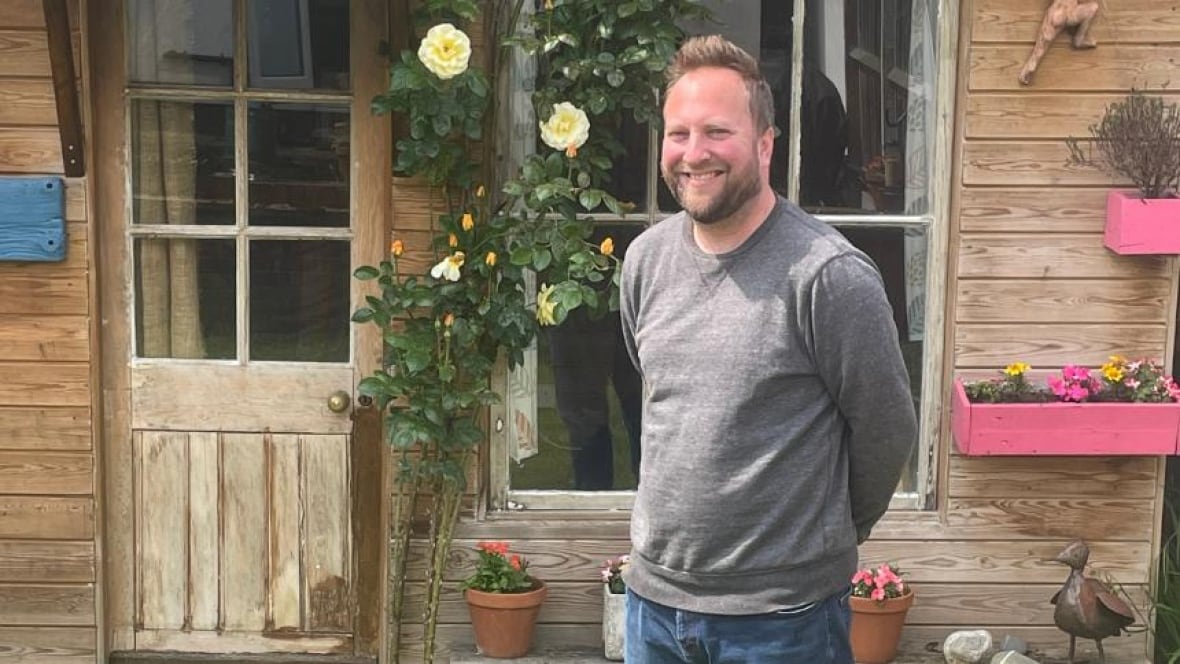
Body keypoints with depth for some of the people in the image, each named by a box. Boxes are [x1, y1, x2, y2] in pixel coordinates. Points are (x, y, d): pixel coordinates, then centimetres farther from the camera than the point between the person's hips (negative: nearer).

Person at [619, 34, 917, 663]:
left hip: (783, 613, -5)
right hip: (653, 593, 5)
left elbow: (886, 430, -7)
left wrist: (828, 534, 6)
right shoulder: (645, 259, 2)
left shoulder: (830, 275, -17)